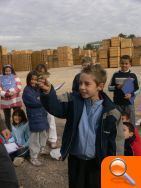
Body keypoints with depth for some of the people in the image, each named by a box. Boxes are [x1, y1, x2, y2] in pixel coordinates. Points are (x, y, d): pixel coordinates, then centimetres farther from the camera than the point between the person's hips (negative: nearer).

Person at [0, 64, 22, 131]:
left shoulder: (15, 77, 3)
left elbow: (19, 88, -6)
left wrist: (12, 92, -20)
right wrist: (7, 94, -20)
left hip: (16, 101, -1)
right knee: (7, 118, 12)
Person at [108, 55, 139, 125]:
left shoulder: (132, 75, 0)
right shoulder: (116, 75, 1)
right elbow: (109, 87, 4)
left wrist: (131, 94, -14)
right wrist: (117, 87, -14)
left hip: (129, 103, 0)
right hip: (117, 103, 0)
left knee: (131, 123, 9)